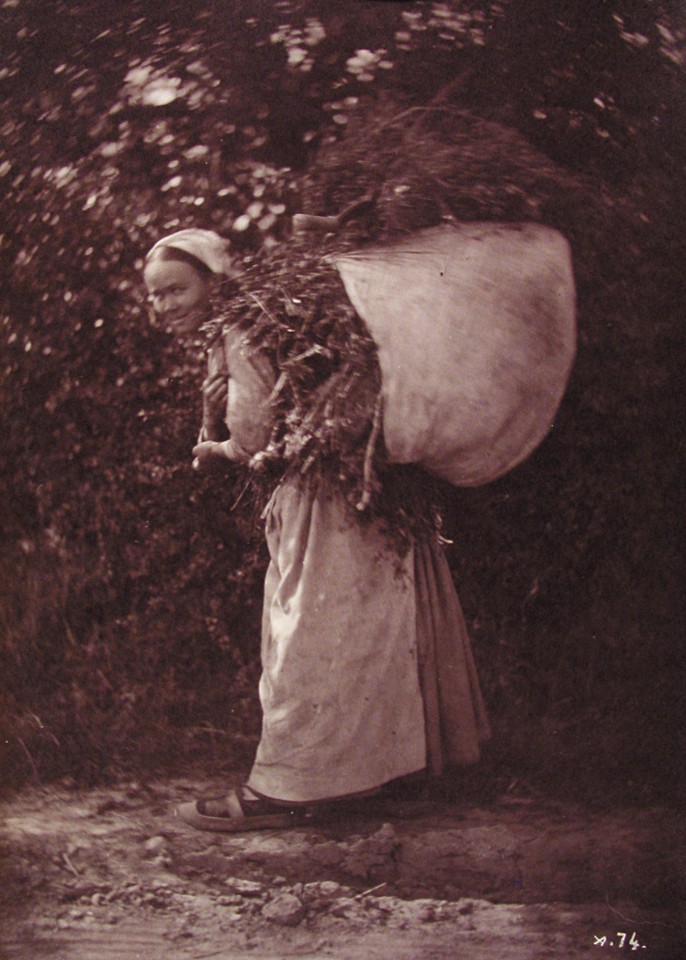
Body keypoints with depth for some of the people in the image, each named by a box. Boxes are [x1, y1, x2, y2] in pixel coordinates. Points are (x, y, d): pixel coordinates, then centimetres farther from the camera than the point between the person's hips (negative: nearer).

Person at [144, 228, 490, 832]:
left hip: (334, 501, -10)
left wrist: (213, 448, 1)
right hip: (305, 500, 10)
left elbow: (254, 442, -17)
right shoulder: (221, 345, 17)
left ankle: (287, 788, 5)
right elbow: (218, 450, 18)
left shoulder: (244, 338, -15)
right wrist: (211, 423, -1)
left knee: (309, 640, -4)